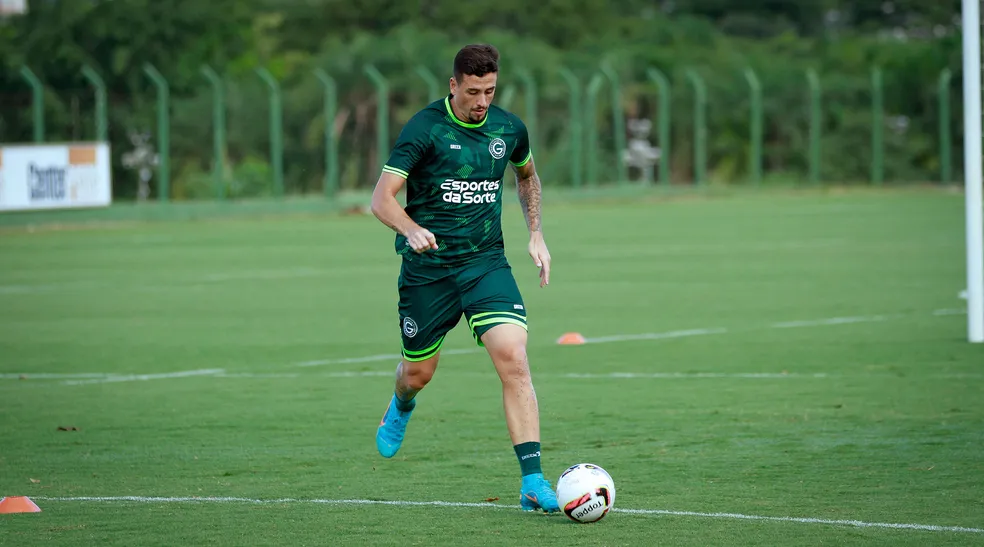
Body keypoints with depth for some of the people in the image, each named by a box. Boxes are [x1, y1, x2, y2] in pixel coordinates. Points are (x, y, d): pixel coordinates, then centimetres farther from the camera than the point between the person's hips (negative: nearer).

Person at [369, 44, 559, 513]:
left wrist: (535, 234, 14)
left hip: (486, 263, 2)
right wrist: (412, 230, -36)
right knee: (418, 373, 12)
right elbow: (382, 199, -16)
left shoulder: (509, 128, 2)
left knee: (513, 358, -18)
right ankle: (401, 407, 53)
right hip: (427, 268, -2)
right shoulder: (425, 128, -12)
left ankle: (532, 482, -21)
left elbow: (527, 175, 25)